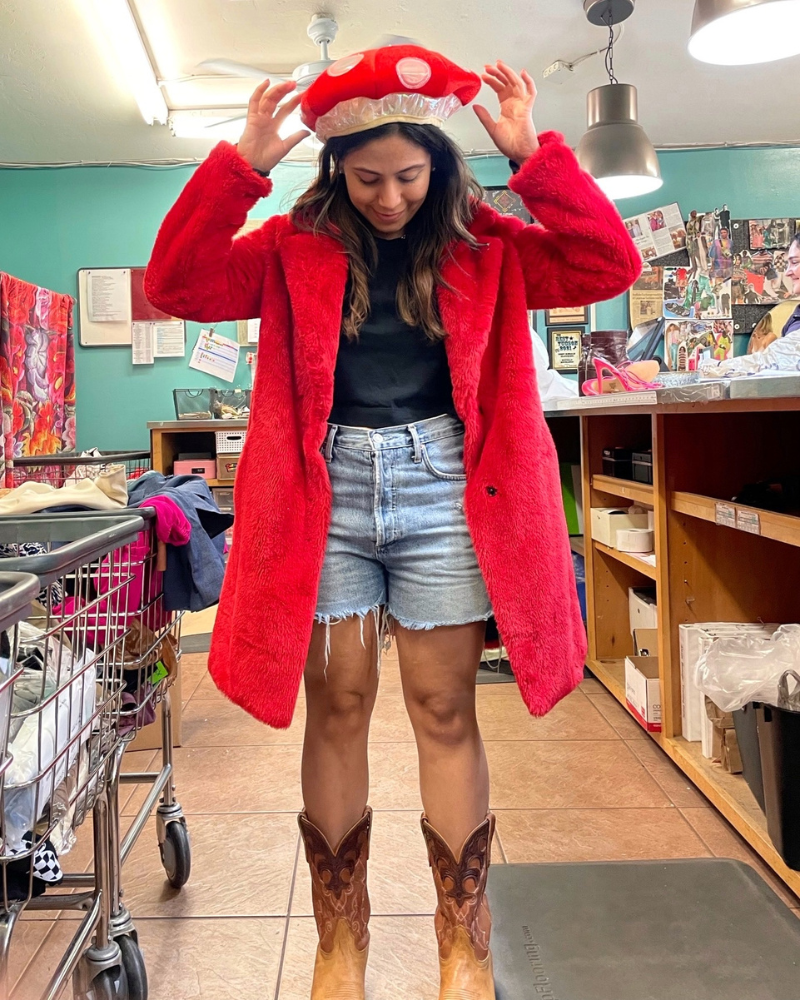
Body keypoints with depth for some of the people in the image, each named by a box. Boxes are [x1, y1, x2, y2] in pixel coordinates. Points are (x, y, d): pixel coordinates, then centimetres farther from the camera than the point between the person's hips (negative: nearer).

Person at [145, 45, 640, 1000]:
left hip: (442, 489, 0)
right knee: (337, 708, 6)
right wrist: (239, 166, -11)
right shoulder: (296, 247, 8)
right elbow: (174, 283, -2)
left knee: (444, 711, 4)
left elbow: (611, 266, -2)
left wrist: (534, 157, -9)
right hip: (325, 490, 1)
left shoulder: (484, 245, 8)